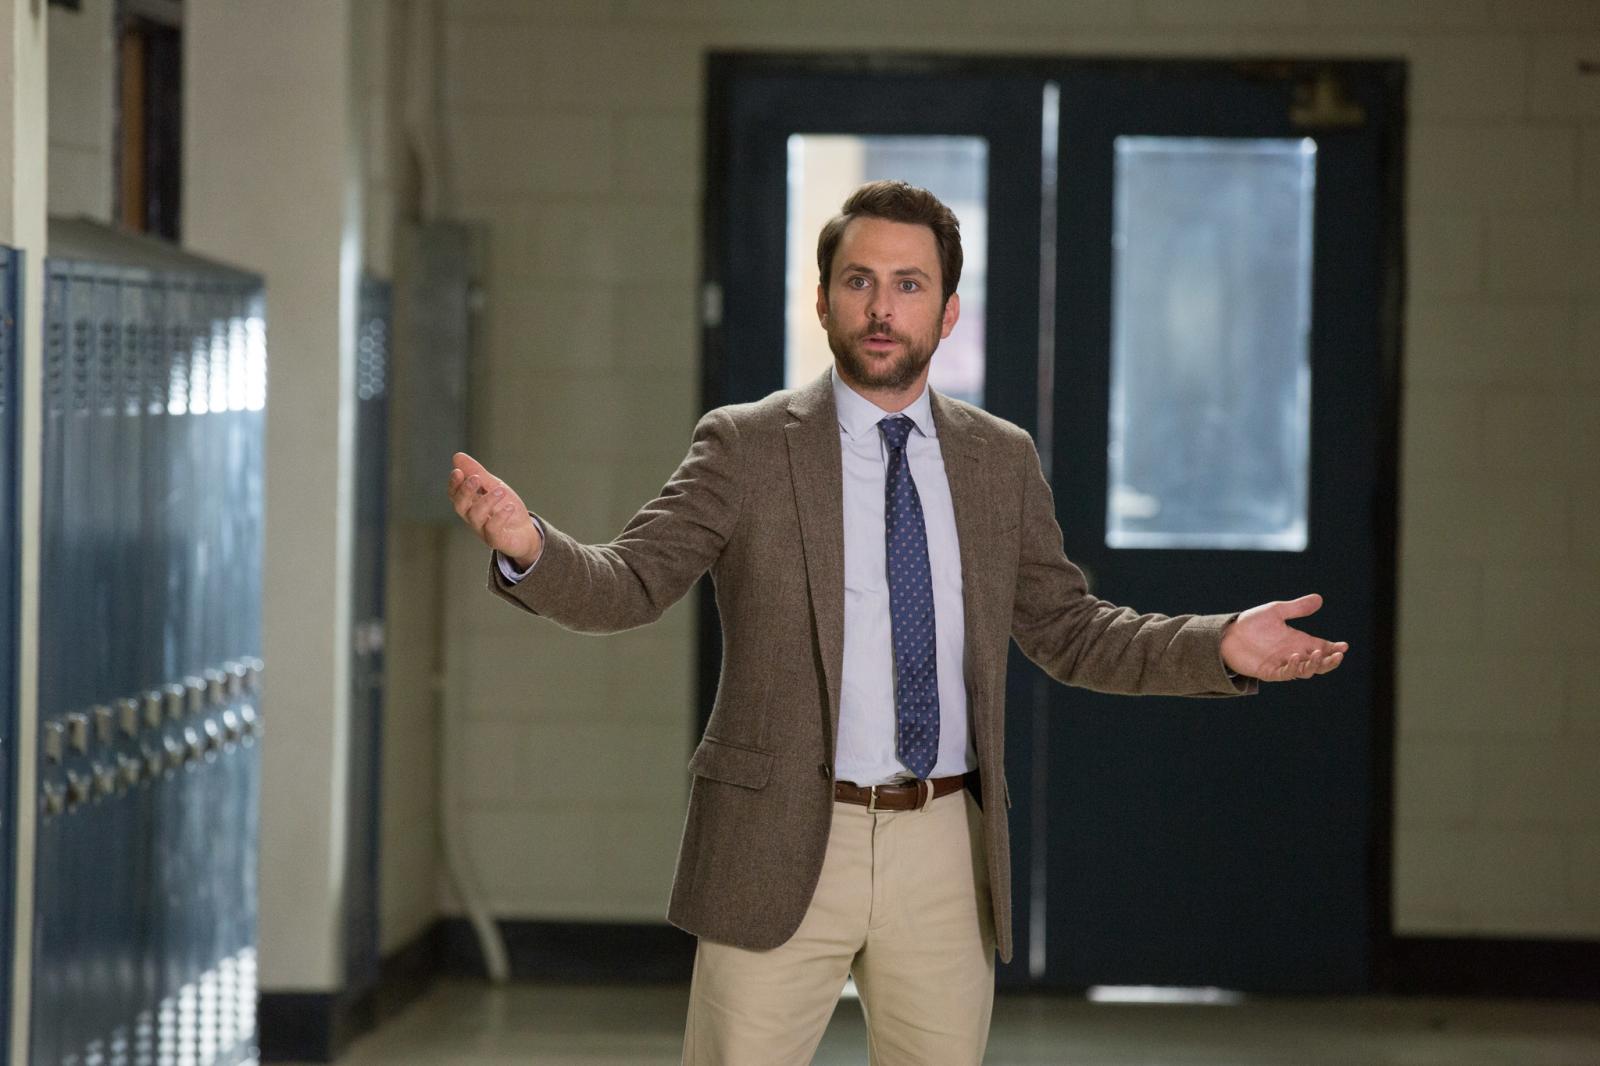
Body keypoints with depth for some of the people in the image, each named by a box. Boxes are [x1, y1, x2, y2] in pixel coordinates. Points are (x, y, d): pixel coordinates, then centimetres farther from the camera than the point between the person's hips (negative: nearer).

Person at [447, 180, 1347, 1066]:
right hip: (782, 851, -3)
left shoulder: (1002, 460, 9)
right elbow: (627, 585, -8)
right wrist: (529, 549, -29)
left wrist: (1221, 647, 1)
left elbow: (1066, 629, 15)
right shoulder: (747, 448, -1)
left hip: (944, 860, 3)